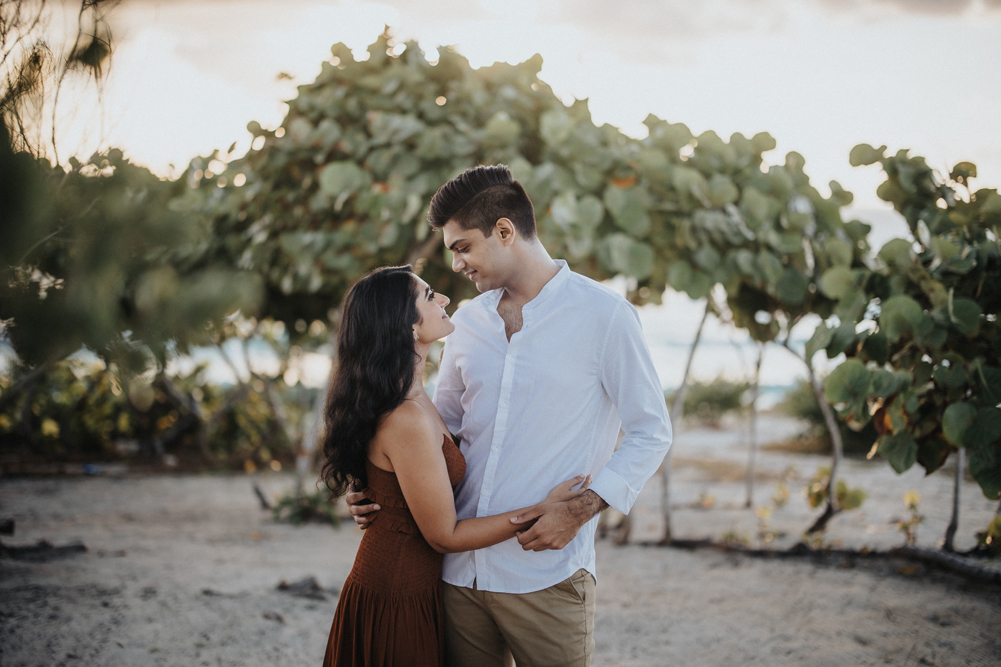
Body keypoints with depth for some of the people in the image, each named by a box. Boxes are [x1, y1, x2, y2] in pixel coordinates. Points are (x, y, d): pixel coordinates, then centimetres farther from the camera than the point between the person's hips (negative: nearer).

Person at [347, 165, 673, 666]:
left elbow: (650, 432, -4)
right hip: (459, 569, 5)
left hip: (546, 576, -5)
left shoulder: (603, 314, -5)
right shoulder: (466, 323, 13)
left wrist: (581, 508, -16)